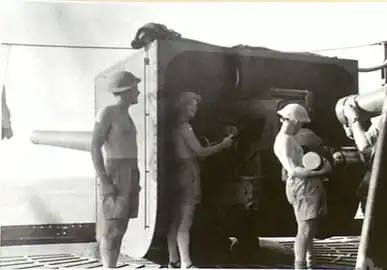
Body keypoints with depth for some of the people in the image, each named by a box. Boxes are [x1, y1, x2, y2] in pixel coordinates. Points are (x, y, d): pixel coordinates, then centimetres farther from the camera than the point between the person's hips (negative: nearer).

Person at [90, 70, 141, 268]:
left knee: (119, 229, 7)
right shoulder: (107, 112, -8)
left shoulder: (125, 115, 18)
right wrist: (103, 181, -21)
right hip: (115, 174, -9)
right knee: (112, 230, -9)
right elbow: (95, 147, -14)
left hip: (130, 174, 9)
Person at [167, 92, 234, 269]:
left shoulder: (177, 126, 16)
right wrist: (223, 144, -5)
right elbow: (200, 152, -14)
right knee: (185, 223, -9)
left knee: (176, 221, 10)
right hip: (187, 174, -10)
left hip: (180, 174, 10)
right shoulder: (184, 126, -12)